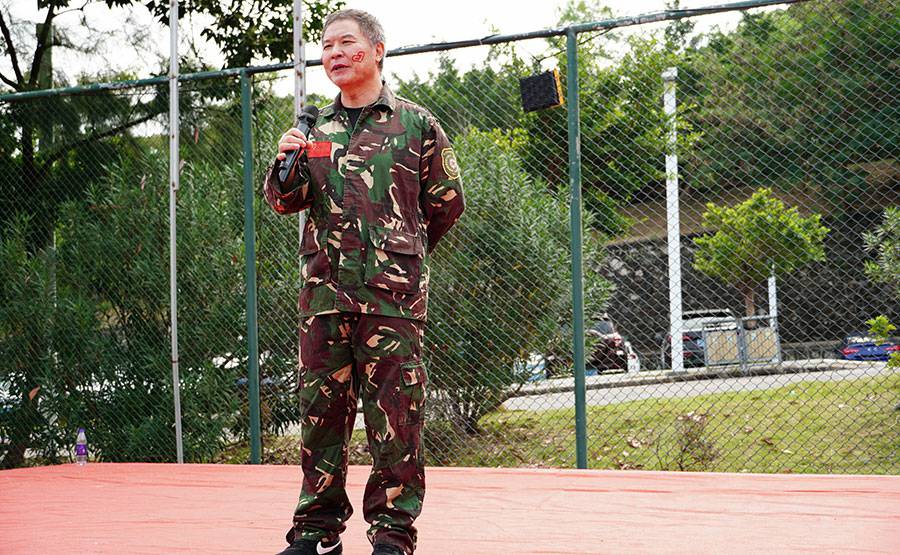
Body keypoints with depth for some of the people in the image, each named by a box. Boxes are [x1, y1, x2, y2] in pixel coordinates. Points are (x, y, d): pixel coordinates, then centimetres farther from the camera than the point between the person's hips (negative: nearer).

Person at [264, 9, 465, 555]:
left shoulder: (416, 124, 5)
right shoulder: (315, 131, 15)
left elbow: (447, 202, 12)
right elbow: (284, 202, 13)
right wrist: (287, 166, -8)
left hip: (393, 294, -3)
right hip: (325, 291, 3)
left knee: (395, 419, -4)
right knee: (321, 412, 5)